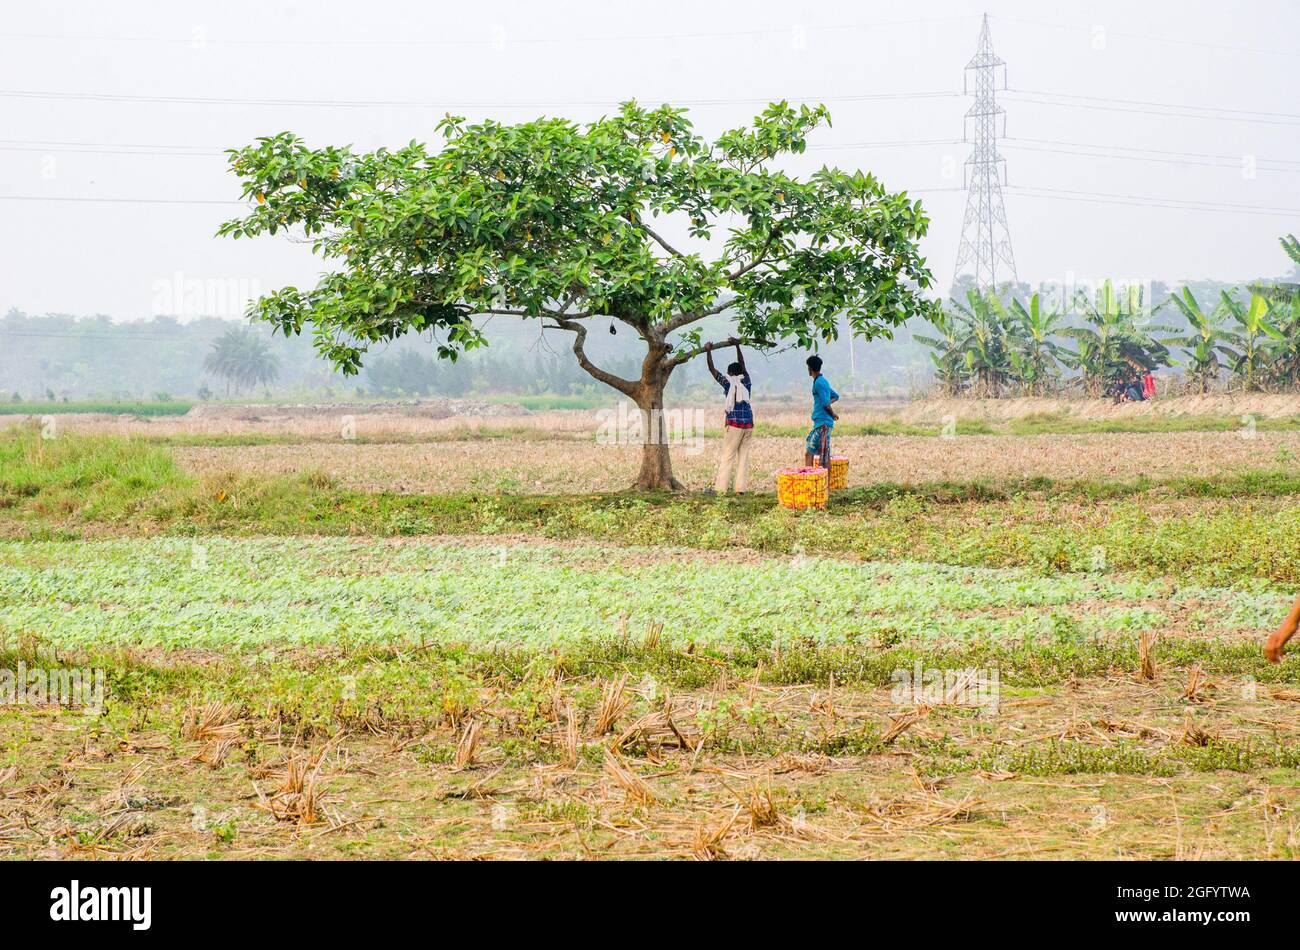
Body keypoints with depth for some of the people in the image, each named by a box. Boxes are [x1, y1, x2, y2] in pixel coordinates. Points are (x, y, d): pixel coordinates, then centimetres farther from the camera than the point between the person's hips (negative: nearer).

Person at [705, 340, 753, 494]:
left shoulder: (728, 382, 1)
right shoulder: (746, 382, 12)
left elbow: (712, 369, 9)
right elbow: (742, 365, 27)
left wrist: (708, 351, 20)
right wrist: (737, 346, 35)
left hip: (734, 424, -4)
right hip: (748, 424, 4)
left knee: (727, 457, -5)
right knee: (743, 457, 5)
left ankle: (720, 488, -9)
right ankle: (741, 488, -1)